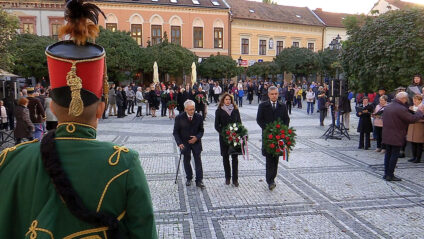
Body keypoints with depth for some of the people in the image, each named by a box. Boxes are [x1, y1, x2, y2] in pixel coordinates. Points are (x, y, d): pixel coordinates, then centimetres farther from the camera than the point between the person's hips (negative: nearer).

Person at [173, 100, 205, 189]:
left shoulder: (199, 117, -5)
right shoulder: (179, 118, -9)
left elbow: (201, 130, 4)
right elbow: (175, 132, -4)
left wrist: (197, 137, -16)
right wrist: (179, 143, -15)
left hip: (196, 142, 1)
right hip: (184, 143, 0)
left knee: (198, 161, -1)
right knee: (186, 161, 11)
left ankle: (199, 180, 8)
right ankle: (189, 178, 29)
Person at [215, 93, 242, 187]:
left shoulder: (235, 110, 6)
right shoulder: (219, 111, 1)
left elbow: (239, 123, 8)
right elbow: (217, 125, -1)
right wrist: (223, 133, -14)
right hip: (224, 137, -1)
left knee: (235, 157, 0)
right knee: (225, 157, 7)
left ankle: (235, 179, 7)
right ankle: (227, 178, 20)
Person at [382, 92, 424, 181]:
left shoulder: (387, 107, 8)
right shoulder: (401, 109, -19)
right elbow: (412, 119, -16)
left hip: (386, 136, 8)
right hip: (396, 137, -8)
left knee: (388, 154, 13)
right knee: (394, 155, 0)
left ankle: (386, 173, 17)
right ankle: (390, 175, 2)